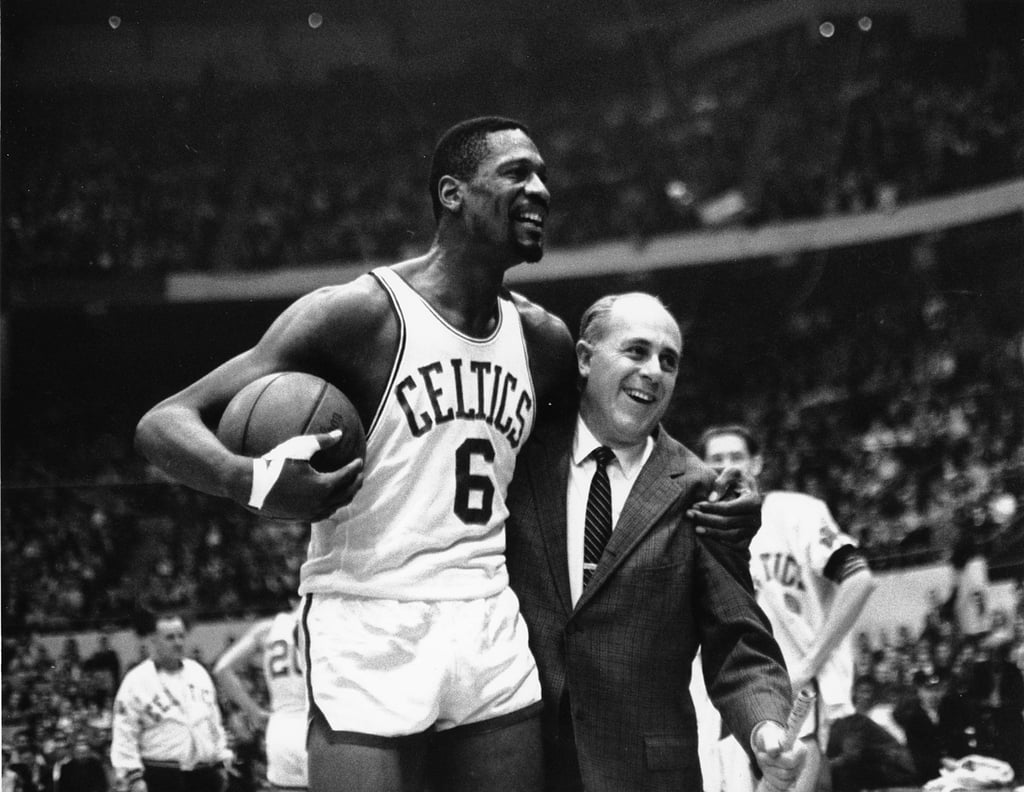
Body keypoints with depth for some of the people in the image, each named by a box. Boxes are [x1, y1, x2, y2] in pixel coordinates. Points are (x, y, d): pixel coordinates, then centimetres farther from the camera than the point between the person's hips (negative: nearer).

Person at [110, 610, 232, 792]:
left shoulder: (198, 673, 10)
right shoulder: (136, 682, -8)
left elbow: (215, 722, 17)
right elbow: (125, 735, -10)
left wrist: (222, 763, 14)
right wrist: (133, 777, -16)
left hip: (204, 775, 6)